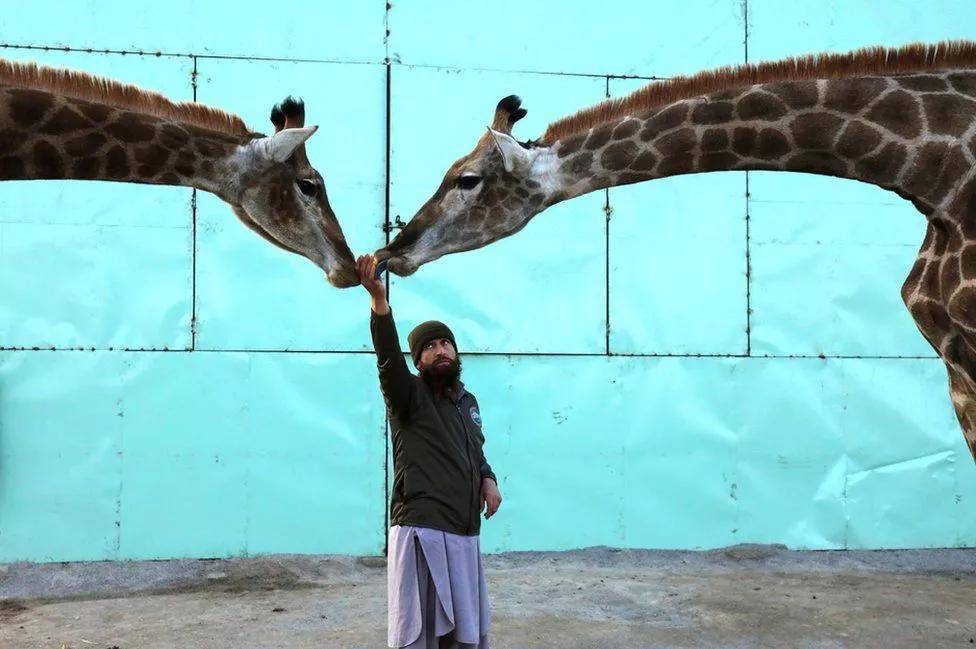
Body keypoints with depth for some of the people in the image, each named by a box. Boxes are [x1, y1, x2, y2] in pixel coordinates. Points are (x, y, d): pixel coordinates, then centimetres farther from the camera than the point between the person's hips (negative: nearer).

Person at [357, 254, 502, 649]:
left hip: (465, 532, 7)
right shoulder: (409, 395, -4)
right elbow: (387, 354, -23)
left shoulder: (468, 401, 17)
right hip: (422, 530, -7)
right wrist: (379, 299, -40)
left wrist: (488, 479, 7)